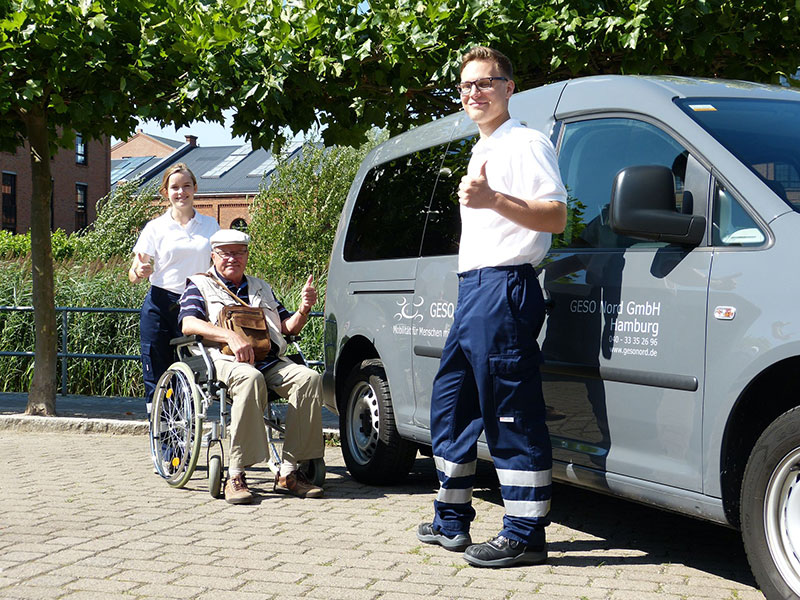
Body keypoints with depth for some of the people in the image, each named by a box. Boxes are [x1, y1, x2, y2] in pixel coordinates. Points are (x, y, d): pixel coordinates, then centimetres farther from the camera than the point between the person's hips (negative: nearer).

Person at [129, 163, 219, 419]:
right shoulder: (156, 228, 5)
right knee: (156, 381, -1)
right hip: (160, 307, -1)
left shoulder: (210, 225, 11)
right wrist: (140, 271, -23)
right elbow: (133, 275, 1)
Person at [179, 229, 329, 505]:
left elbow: (289, 327, 26)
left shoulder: (261, 287, 31)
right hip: (225, 360, -4)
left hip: (271, 361, 5)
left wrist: (303, 309, 3)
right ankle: (236, 476, -38)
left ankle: (288, 473, -26)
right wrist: (231, 336, -19)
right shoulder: (200, 285, 16)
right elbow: (188, 323, -3)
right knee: (250, 378, -40)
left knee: (308, 378, -26)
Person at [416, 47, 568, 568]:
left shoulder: (525, 143, -6)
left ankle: (526, 535, -4)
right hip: (472, 290, 10)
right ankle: (452, 521, 25)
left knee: (513, 418, -9)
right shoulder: (482, 150, 24)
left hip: (504, 287, -10)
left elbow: (556, 217, -17)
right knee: (450, 407, 14)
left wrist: (493, 199, -27)